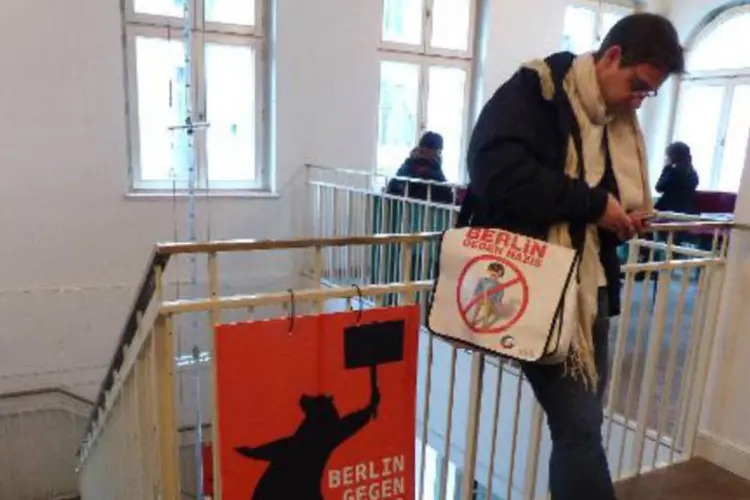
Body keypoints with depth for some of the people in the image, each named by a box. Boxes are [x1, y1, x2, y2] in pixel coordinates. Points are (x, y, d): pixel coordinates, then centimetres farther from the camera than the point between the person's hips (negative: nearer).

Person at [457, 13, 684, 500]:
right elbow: (496, 171, -25)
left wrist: (628, 216, 3)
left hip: (590, 287, 8)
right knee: (580, 426, -9)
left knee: (580, 423, 13)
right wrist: (594, 203, -18)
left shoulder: (620, 121, 15)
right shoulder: (533, 91, -9)